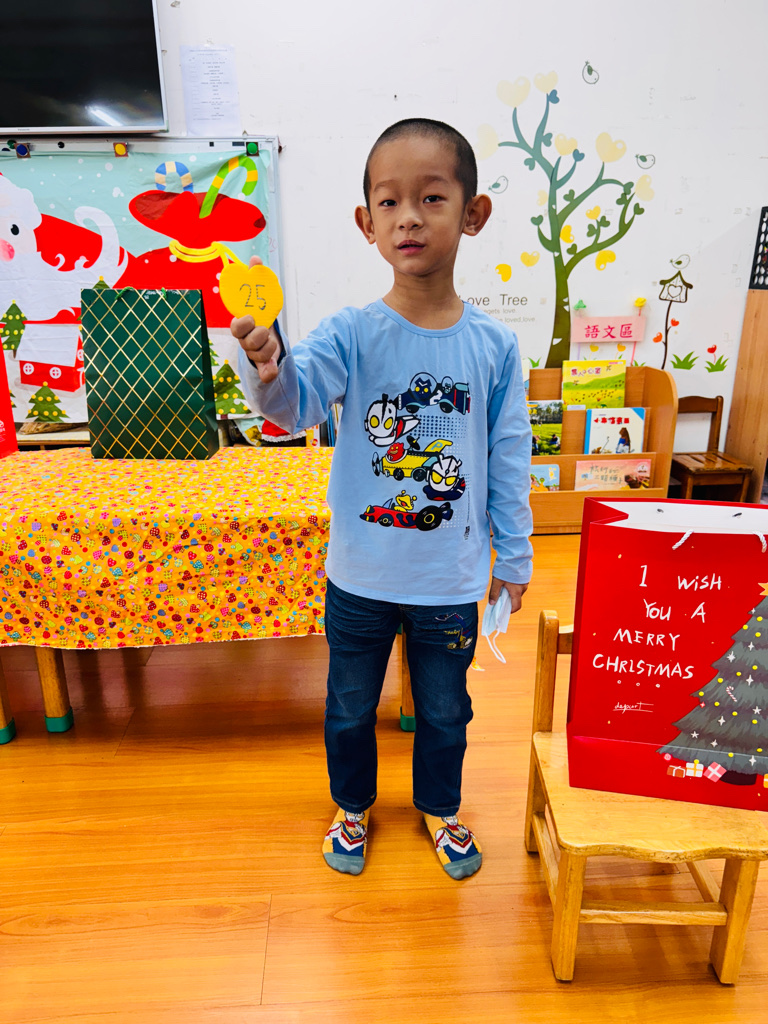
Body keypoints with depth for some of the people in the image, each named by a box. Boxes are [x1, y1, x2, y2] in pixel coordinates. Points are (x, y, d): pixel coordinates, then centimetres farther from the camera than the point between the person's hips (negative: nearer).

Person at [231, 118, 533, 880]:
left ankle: (440, 809, 52)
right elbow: (295, 399, -27)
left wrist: (514, 556, 5)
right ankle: (352, 805, 51)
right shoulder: (351, 334, -11)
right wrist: (268, 368, -51)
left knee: (444, 711, 22)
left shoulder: (493, 345, -7)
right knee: (349, 708, 21)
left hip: (451, 581, 1)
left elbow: (508, 457, 0)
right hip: (359, 577, 0)